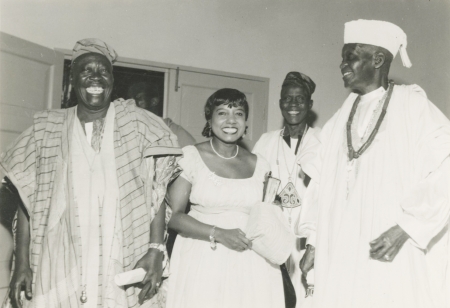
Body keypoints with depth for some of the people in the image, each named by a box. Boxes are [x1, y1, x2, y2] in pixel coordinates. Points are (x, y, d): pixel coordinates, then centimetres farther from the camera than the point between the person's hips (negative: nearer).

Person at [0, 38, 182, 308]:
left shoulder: (138, 123, -1)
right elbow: (28, 202, 6)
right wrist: (22, 263, 0)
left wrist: (156, 249, -14)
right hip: (59, 269, 1)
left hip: (123, 269, -1)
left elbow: (156, 193, -4)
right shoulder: (47, 128, 4)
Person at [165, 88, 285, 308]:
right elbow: (173, 215, -8)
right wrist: (218, 234, -19)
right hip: (203, 261, -3)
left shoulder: (257, 164, 7)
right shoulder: (191, 156, -5)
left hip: (251, 264, 3)